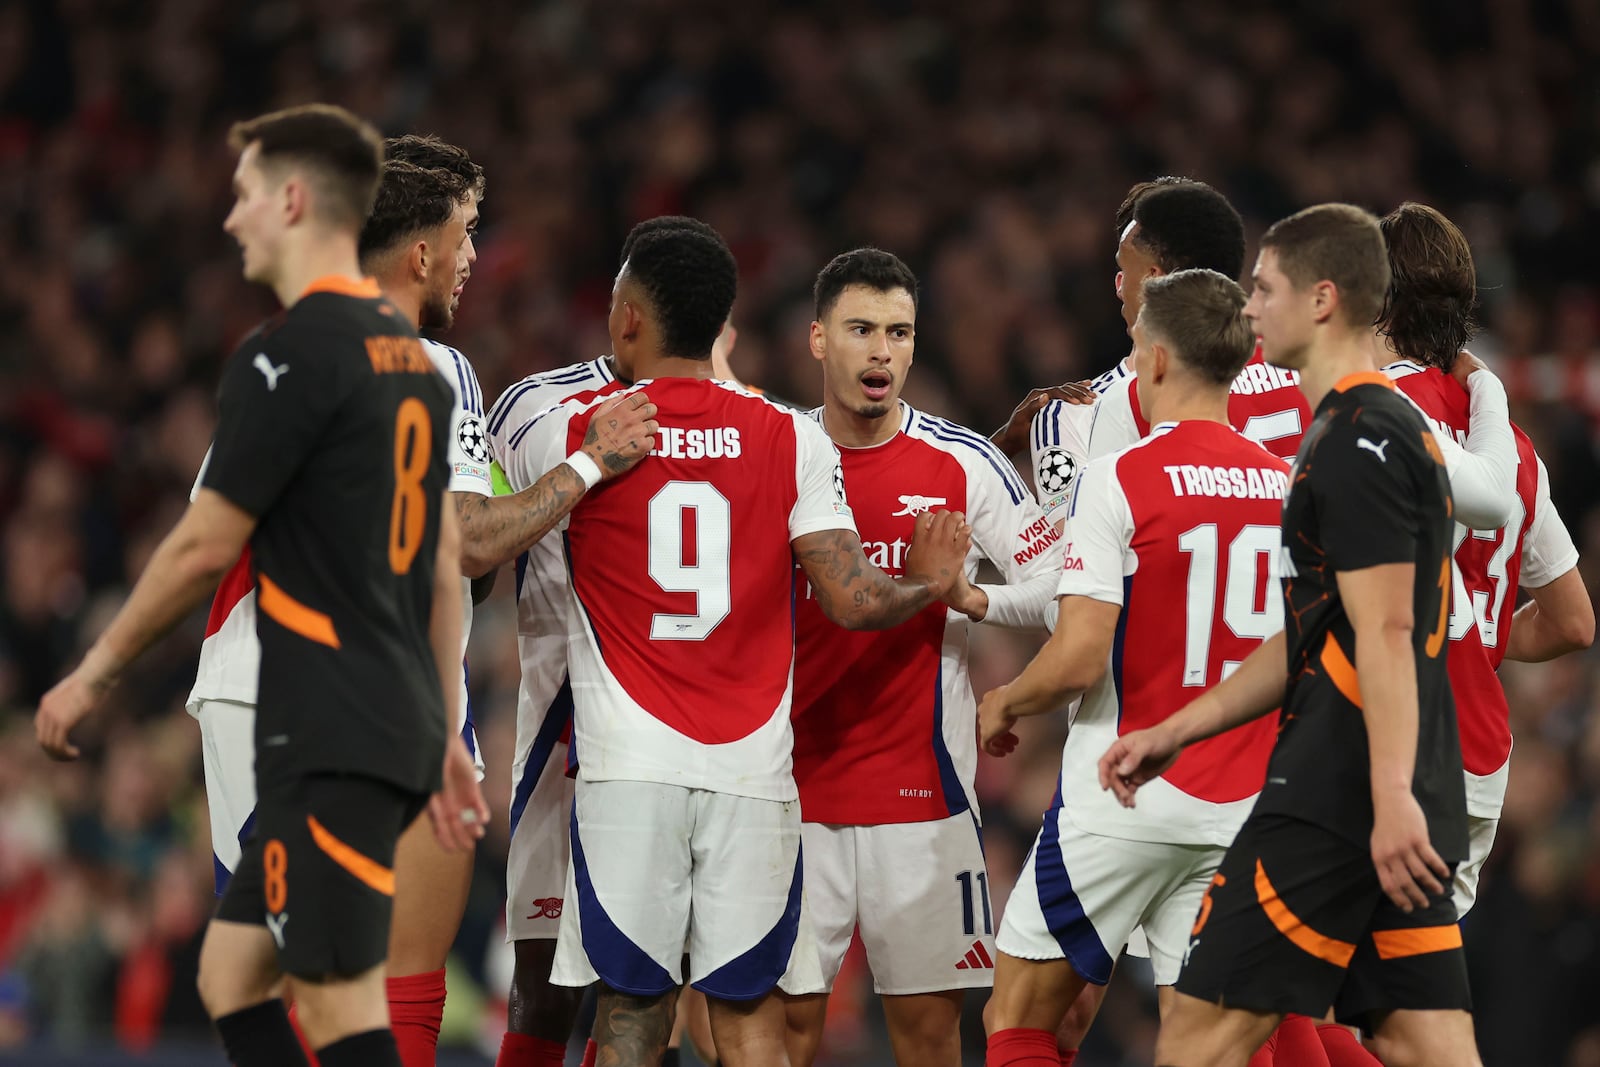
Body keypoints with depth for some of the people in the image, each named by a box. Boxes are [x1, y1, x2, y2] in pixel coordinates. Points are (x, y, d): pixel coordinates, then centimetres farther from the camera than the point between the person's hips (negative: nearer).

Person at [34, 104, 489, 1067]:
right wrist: (446, 735, 22)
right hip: (398, 725, 9)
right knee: (231, 973, 14)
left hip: (331, 741, -9)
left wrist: (95, 675, 2)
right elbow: (443, 557, 19)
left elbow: (204, 548, -10)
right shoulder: (409, 350, 15)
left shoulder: (289, 353, -13)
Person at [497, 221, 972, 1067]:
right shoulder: (793, 440, 4)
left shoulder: (567, 431, 1)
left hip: (626, 771, -1)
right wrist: (929, 587, 19)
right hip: (752, 770, 1)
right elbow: (852, 602, -3)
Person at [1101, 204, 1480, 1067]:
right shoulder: (1392, 428, 21)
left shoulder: (1358, 438, -11)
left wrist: (1391, 798, -26)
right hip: (1398, 807, 10)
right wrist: (1175, 732, 24)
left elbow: (1385, 629, -20)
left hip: (1338, 797, -10)